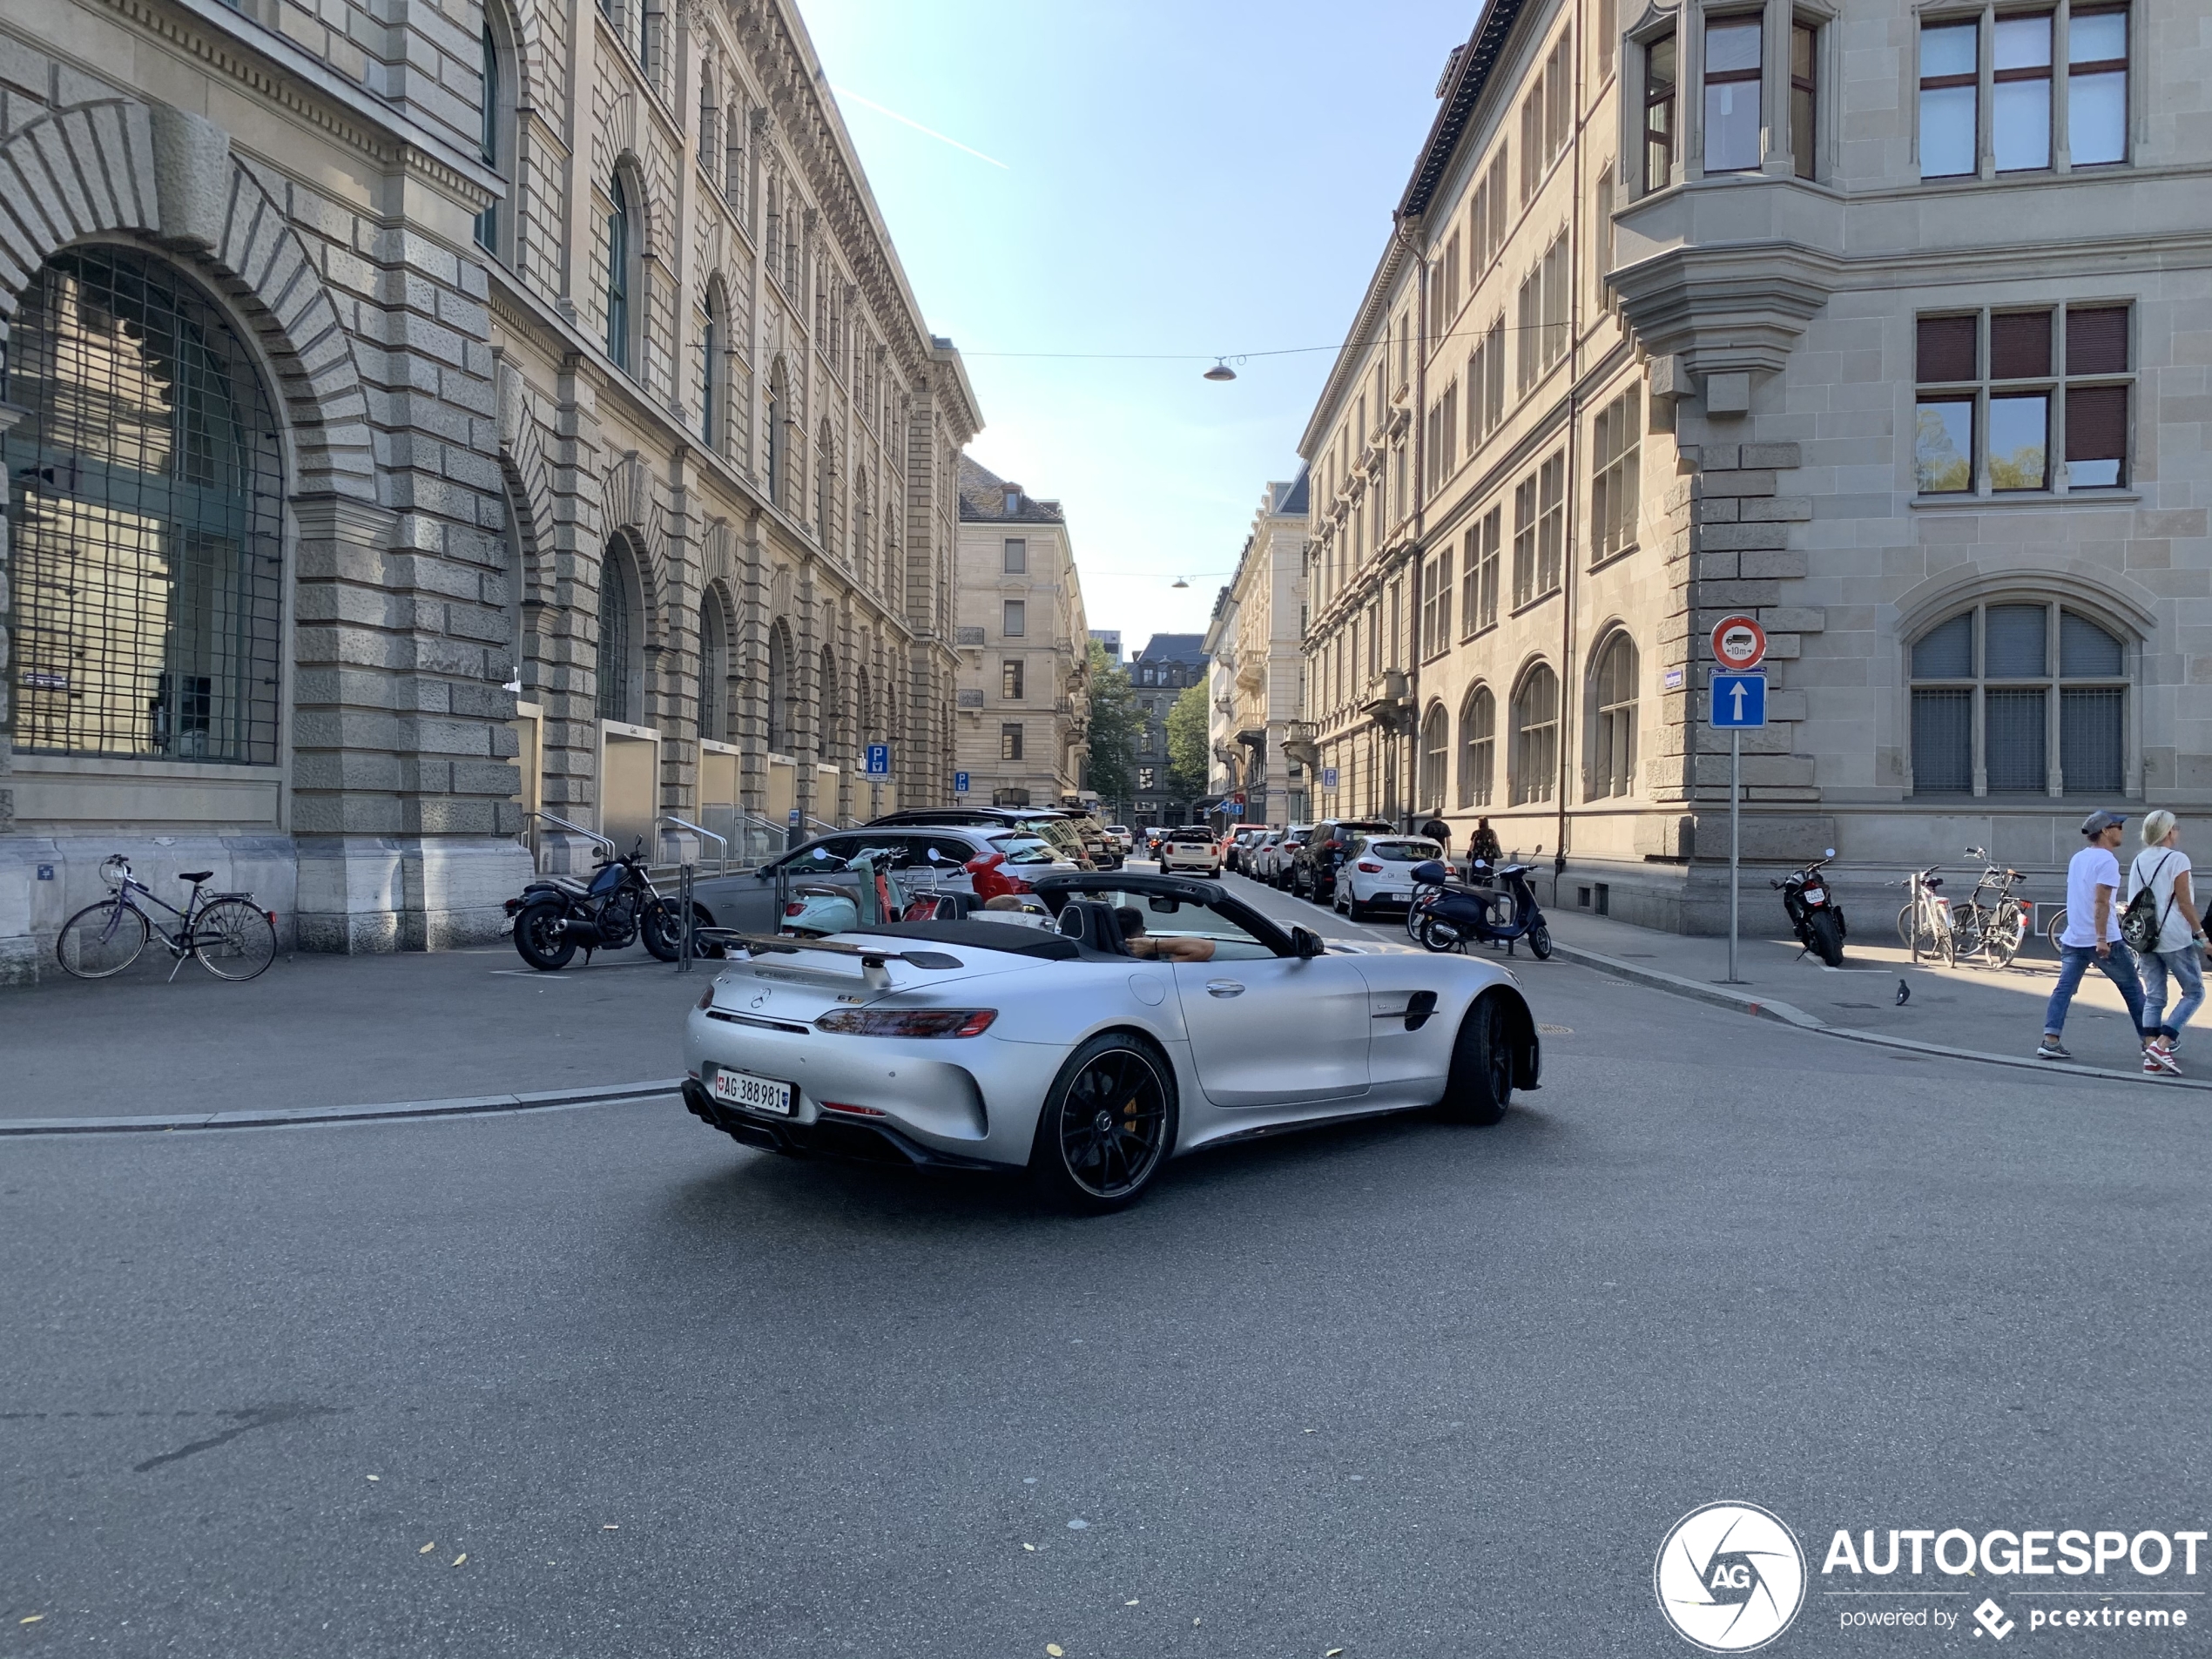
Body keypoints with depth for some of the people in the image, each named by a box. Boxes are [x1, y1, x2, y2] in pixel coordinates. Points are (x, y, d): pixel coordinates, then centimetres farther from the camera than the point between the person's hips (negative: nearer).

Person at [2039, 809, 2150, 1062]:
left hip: (2073, 938, 7)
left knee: (2064, 989, 0)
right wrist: (2102, 939, -23)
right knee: (2131, 988, 10)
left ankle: (2050, 1041, -9)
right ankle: (2148, 1040, 20)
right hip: (2101, 940, -7)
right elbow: (2101, 901, -20)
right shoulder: (2106, 860, -11)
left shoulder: (2078, 858, 14)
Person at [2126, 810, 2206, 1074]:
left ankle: (2152, 1057, 3)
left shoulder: (2138, 861, 9)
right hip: (2175, 938, -6)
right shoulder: (2177, 859, -9)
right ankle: (2161, 1045, -8)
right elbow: (2184, 903, -11)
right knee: (2194, 993, 6)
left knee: (2153, 997, 8)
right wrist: (2201, 934, -6)